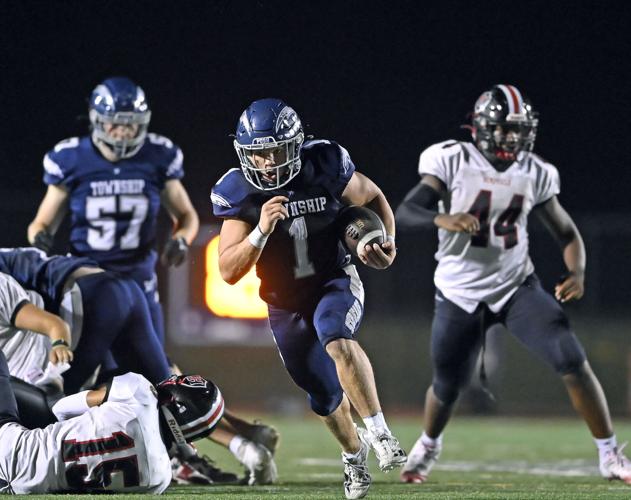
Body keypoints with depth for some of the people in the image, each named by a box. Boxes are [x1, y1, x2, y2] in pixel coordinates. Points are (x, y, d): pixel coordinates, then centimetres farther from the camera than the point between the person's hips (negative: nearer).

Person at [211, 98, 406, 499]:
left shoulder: (325, 166, -18)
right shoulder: (237, 192, -17)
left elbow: (373, 198, 3)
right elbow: (228, 272, -20)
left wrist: (387, 242, -15)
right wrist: (261, 231, -35)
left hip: (336, 283, -2)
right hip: (285, 304, 2)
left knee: (336, 338, -36)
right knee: (326, 396, 15)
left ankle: (379, 432, -28)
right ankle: (354, 450, 47)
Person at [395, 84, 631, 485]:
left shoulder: (534, 174, -2)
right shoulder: (453, 162, -12)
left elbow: (567, 232, 8)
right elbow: (405, 214, -19)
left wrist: (577, 272, -13)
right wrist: (443, 219, -41)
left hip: (517, 286, 2)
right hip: (461, 293, -2)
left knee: (573, 361, -15)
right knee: (448, 387, 9)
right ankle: (429, 445, 44)